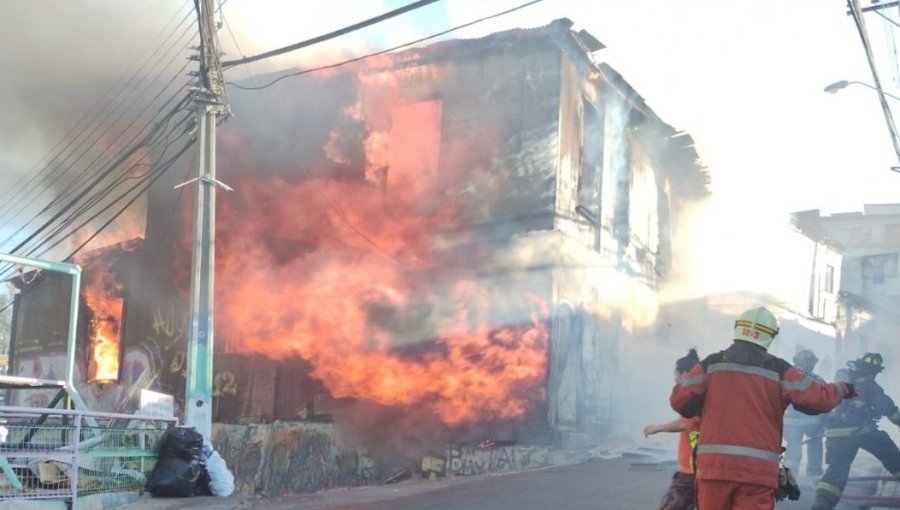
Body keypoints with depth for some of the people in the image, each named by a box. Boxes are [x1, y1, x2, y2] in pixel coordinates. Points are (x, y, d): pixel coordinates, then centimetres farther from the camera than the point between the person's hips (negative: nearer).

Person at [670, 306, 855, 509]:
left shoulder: (711, 364, 5)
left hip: (713, 465, 1)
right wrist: (843, 389, 24)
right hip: (758, 470, -1)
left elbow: (680, 401, 5)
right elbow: (819, 398, 3)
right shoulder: (778, 370, 3)